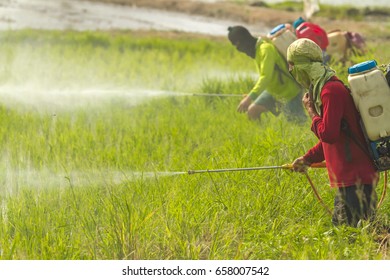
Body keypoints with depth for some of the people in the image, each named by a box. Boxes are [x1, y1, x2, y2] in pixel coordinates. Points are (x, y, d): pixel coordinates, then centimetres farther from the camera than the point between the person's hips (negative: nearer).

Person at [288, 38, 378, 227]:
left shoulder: (331, 91, -16)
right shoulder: (324, 88, 16)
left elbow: (328, 135, -22)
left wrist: (311, 110, -7)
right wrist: (307, 159, 23)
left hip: (355, 179, -10)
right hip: (348, 178, 10)